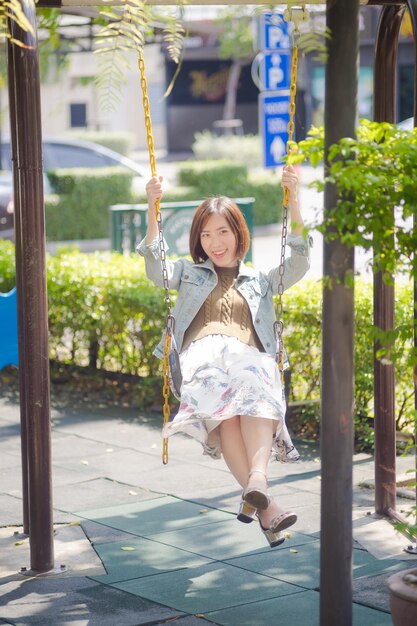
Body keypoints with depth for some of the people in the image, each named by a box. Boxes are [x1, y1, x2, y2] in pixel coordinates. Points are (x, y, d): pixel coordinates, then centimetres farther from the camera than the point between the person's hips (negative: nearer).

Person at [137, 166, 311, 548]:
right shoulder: (189, 274, 31)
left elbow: (299, 264, 16)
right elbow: (155, 269, 12)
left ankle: (257, 479, -58)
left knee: (256, 392, -39)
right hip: (203, 357, -1)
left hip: (250, 361, 1)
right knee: (222, 405, -38)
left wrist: (294, 201, 7)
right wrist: (152, 211, 1)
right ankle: (263, 504, -50)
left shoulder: (261, 281, 31)